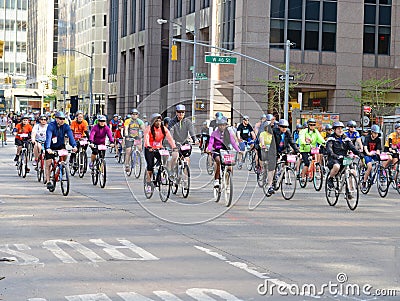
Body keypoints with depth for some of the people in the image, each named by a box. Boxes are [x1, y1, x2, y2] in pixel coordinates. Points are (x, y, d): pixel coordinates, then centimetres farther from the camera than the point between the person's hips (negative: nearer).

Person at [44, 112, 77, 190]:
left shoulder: (66, 126, -14)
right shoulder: (51, 126, -24)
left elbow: (70, 136, -25)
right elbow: (48, 137, -36)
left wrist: (74, 146, -43)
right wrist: (48, 148, -52)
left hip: (60, 145, 2)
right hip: (51, 147, -2)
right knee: (48, 164, -6)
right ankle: (48, 182, 1)